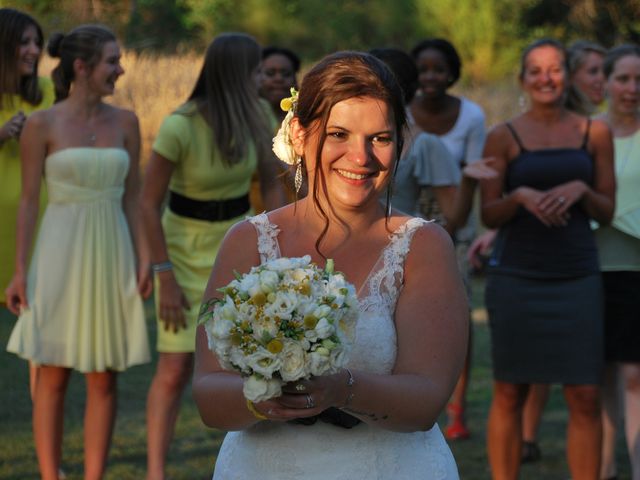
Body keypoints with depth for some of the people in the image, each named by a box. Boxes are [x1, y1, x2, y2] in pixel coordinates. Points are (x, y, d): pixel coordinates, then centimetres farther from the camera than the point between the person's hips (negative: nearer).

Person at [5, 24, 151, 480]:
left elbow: (132, 198, 7)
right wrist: (20, 271, -8)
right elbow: (29, 200, -3)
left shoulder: (125, 122, 6)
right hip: (61, 256, -3)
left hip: (110, 258, 3)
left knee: (104, 380, 4)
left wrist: (144, 262, -1)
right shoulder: (41, 124, -5)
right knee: (53, 378, 0)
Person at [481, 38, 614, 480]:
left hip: (577, 276, 1)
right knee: (509, 393, 3)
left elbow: (607, 210, 8)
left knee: (585, 397, -3)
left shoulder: (595, 132, 6)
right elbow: (488, 215, 2)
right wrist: (520, 196, -17)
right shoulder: (504, 137, 2)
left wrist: (580, 189, -12)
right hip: (517, 276, -1)